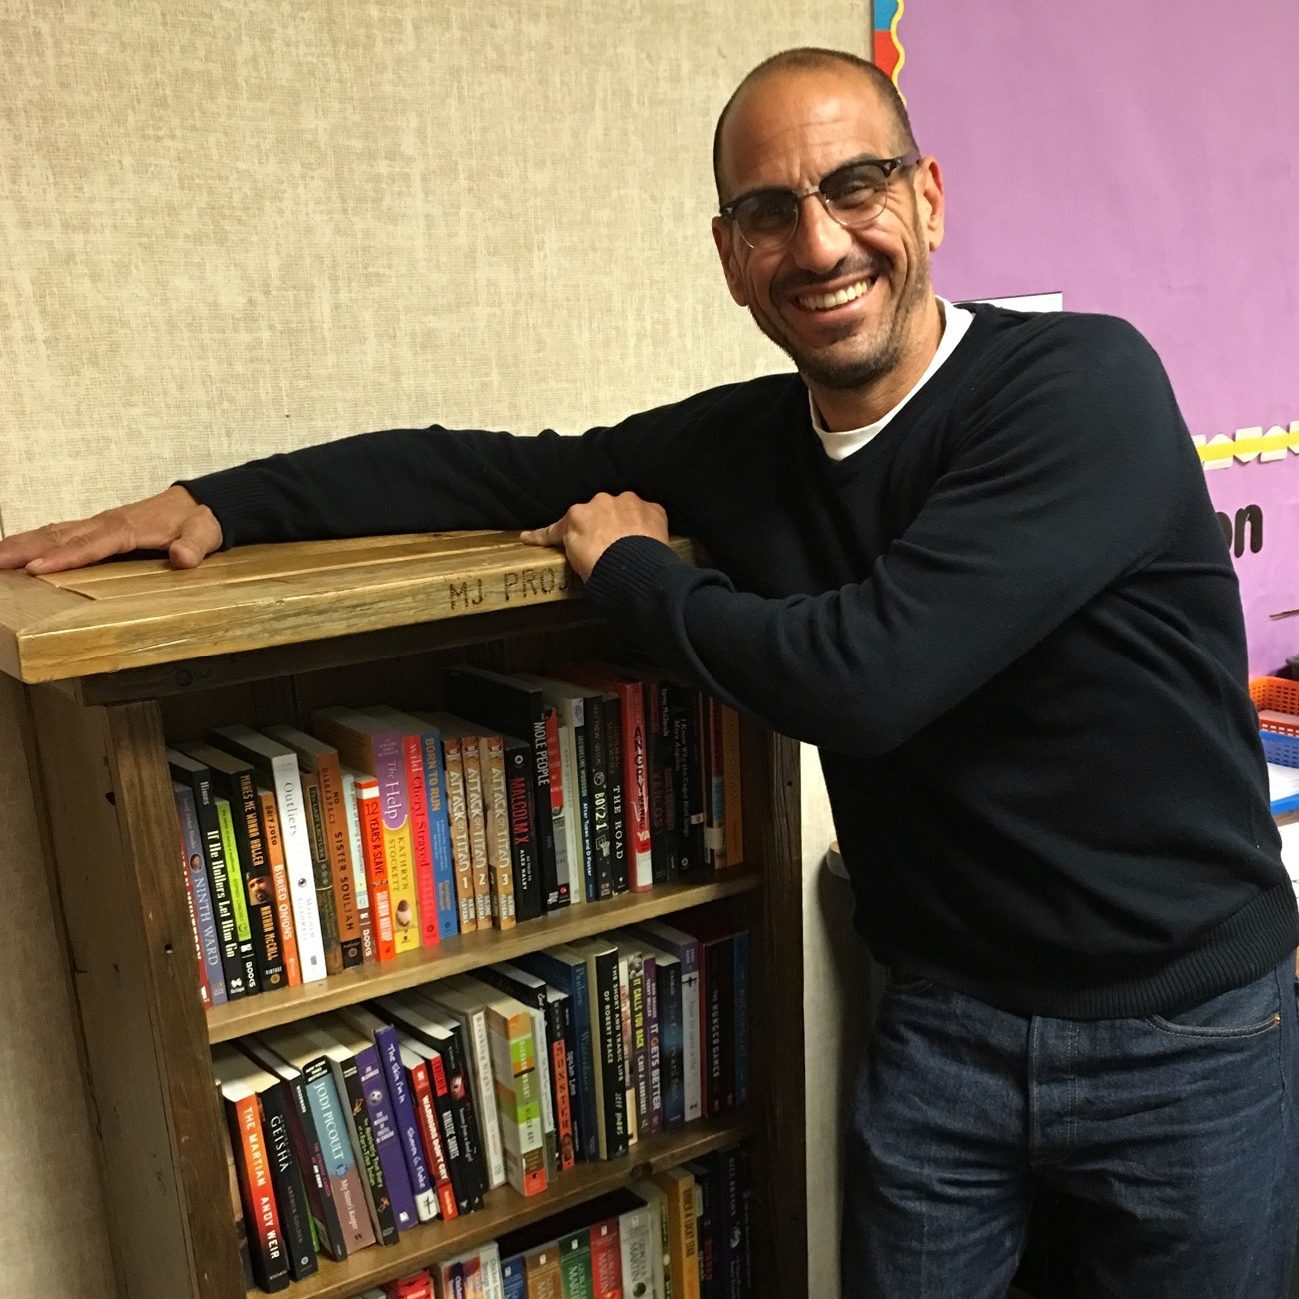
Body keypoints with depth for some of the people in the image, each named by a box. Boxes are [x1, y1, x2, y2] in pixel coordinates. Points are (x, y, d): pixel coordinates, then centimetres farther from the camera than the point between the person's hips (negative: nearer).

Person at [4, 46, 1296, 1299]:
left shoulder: (1082, 385, -21)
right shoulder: (746, 438, -3)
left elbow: (861, 675, -30)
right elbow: (501, 467, 6)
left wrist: (627, 565, -13)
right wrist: (220, 502, -1)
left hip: (1184, 1032, -3)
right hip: (942, 1020, 4)